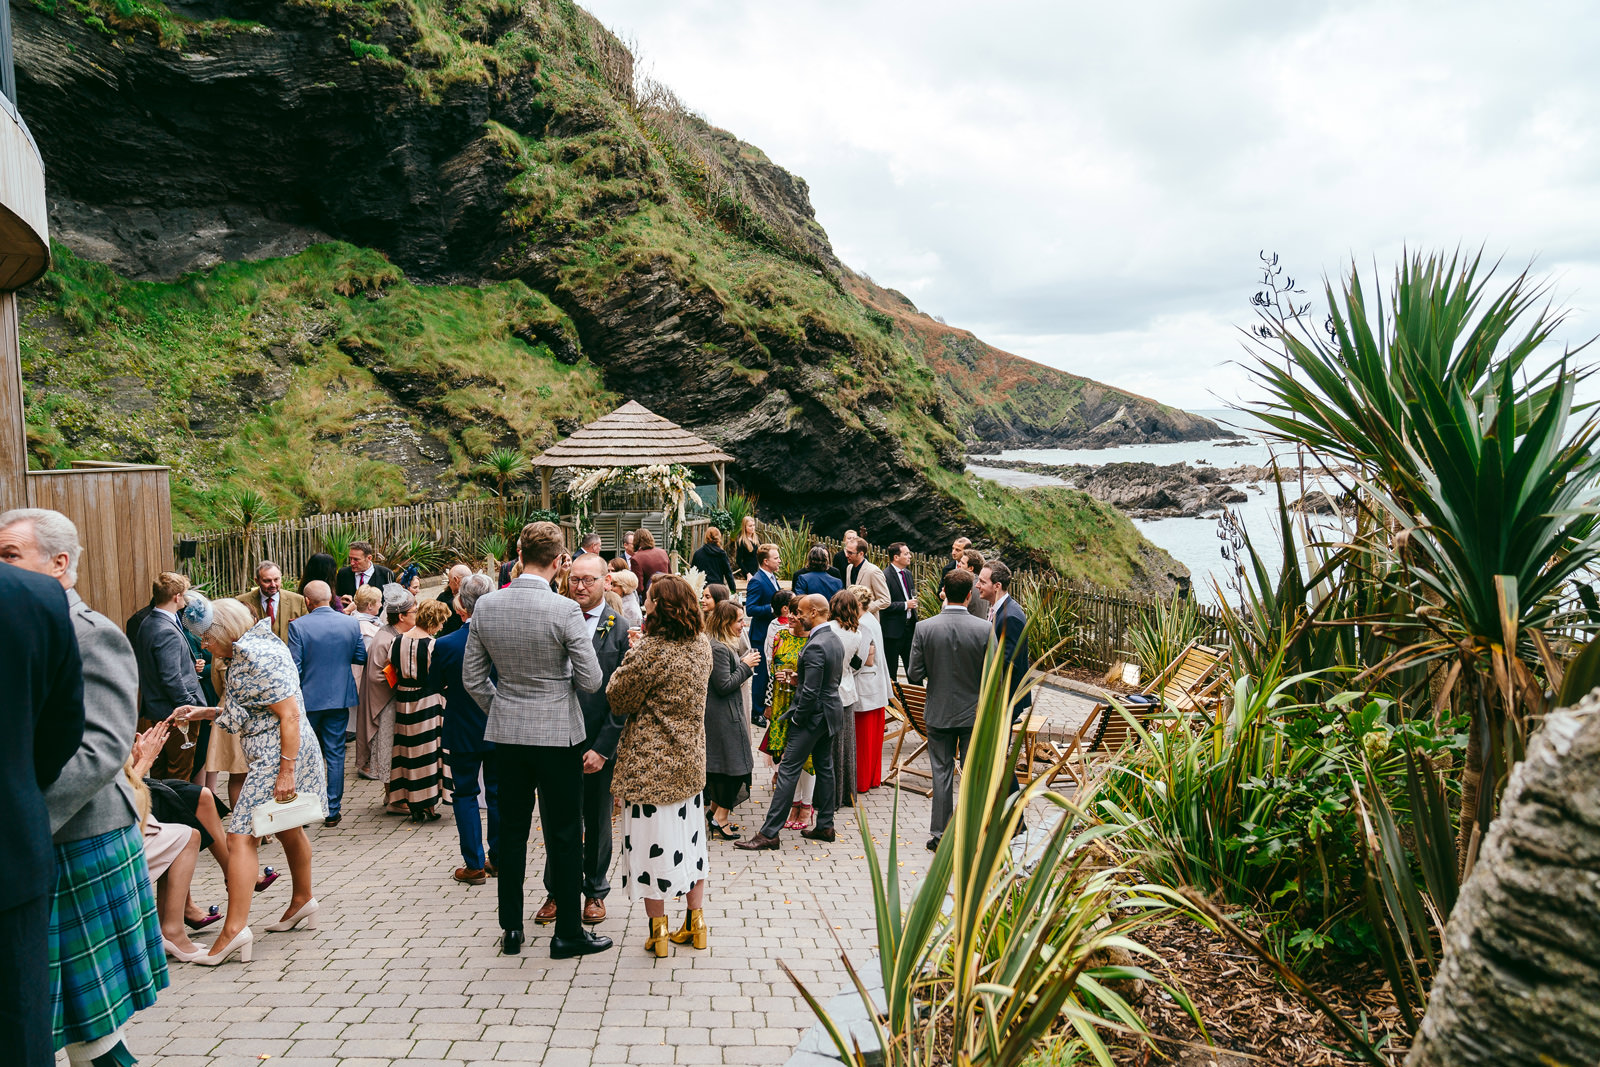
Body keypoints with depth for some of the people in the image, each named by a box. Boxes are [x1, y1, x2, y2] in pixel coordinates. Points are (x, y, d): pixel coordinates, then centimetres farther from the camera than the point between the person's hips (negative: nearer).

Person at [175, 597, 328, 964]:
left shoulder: (257, 656, -19)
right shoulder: (246, 653, 13)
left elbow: (290, 713, -23)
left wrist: (286, 771, -25)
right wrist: (203, 713, 11)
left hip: (279, 755, -11)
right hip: (275, 755, 11)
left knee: (241, 835, -13)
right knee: (287, 829, 23)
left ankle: (235, 928, -16)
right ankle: (303, 900, 40)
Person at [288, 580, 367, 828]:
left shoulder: (298, 626, -13)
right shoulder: (351, 624, -4)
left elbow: (294, 667, -12)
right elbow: (361, 657, 4)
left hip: (308, 698, -2)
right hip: (340, 698, 2)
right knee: (335, 754, 8)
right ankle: (332, 810, 11)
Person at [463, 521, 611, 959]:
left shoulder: (485, 606, -3)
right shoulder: (565, 611, -18)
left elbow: (472, 678, 4)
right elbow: (591, 680, -13)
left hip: (506, 734, 5)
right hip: (558, 733, -4)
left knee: (511, 831, 15)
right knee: (564, 835, 6)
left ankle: (511, 929, 25)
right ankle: (568, 932, 16)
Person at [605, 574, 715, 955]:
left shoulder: (649, 651, -20)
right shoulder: (702, 646, 1)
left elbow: (618, 698, -10)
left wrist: (633, 651, 0)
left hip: (651, 762, -7)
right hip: (690, 758, 7)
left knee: (652, 845, 5)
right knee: (689, 839, 17)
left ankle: (658, 930, 15)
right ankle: (695, 924, 26)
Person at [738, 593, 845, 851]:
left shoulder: (815, 647, -24)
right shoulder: (836, 640, 7)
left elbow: (810, 691, -25)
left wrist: (797, 718, -13)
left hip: (812, 715, -10)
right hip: (831, 712, 10)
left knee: (788, 771, -6)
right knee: (824, 767, 17)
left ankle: (769, 833, -2)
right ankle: (825, 826, 25)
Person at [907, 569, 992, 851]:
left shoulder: (925, 628, -13)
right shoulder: (985, 629, -13)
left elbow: (914, 675, -9)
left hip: (939, 713, 1)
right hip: (974, 712, 0)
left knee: (942, 773, 10)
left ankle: (940, 834, 16)